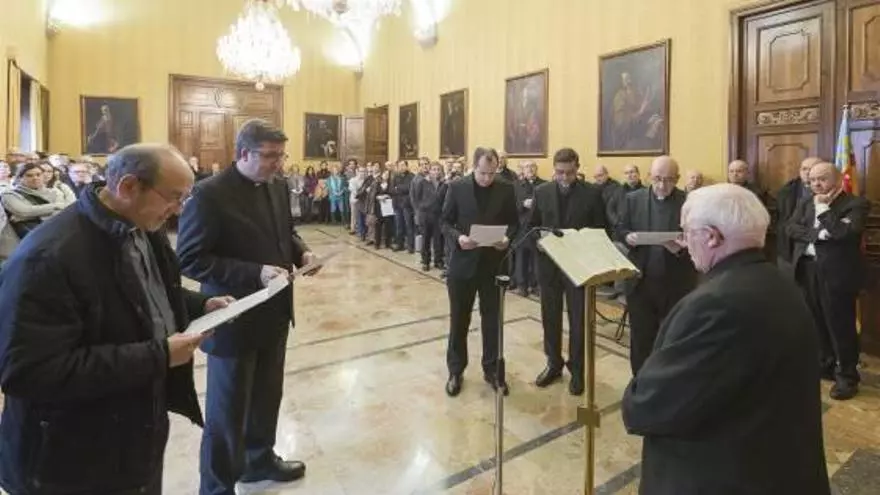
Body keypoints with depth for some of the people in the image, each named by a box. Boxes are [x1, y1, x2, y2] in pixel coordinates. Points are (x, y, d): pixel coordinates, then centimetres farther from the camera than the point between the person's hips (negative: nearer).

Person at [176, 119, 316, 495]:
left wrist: (301, 252, -4)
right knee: (227, 409, 10)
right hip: (234, 319, -7)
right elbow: (190, 260, -21)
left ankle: (259, 458, 46)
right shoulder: (210, 193, -19)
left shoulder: (278, 187, 4)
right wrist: (255, 273, -28)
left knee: (267, 395, 23)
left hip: (274, 313, 7)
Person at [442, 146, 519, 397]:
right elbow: (445, 221, 0)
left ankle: (491, 369, 27)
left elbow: (514, 222, 5)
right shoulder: (457, 187, -3)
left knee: (492, 318, 11)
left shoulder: (506, 189, 0)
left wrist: (508, 238, -16)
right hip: (463, 261, -1)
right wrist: (457, 237, -20)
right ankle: (455, 370, 25)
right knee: (459, 318, 10)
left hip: (493, 262, 1)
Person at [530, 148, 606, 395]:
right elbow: (532, 226, 7)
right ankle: (554, 364, 31)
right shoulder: (541, 192, 2)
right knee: (550, 318, 13)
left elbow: (600, 230, -1)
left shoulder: (592, 193, -4)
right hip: (549, 263, 2)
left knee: (578, 320, 8)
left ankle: (577, 370, 25)